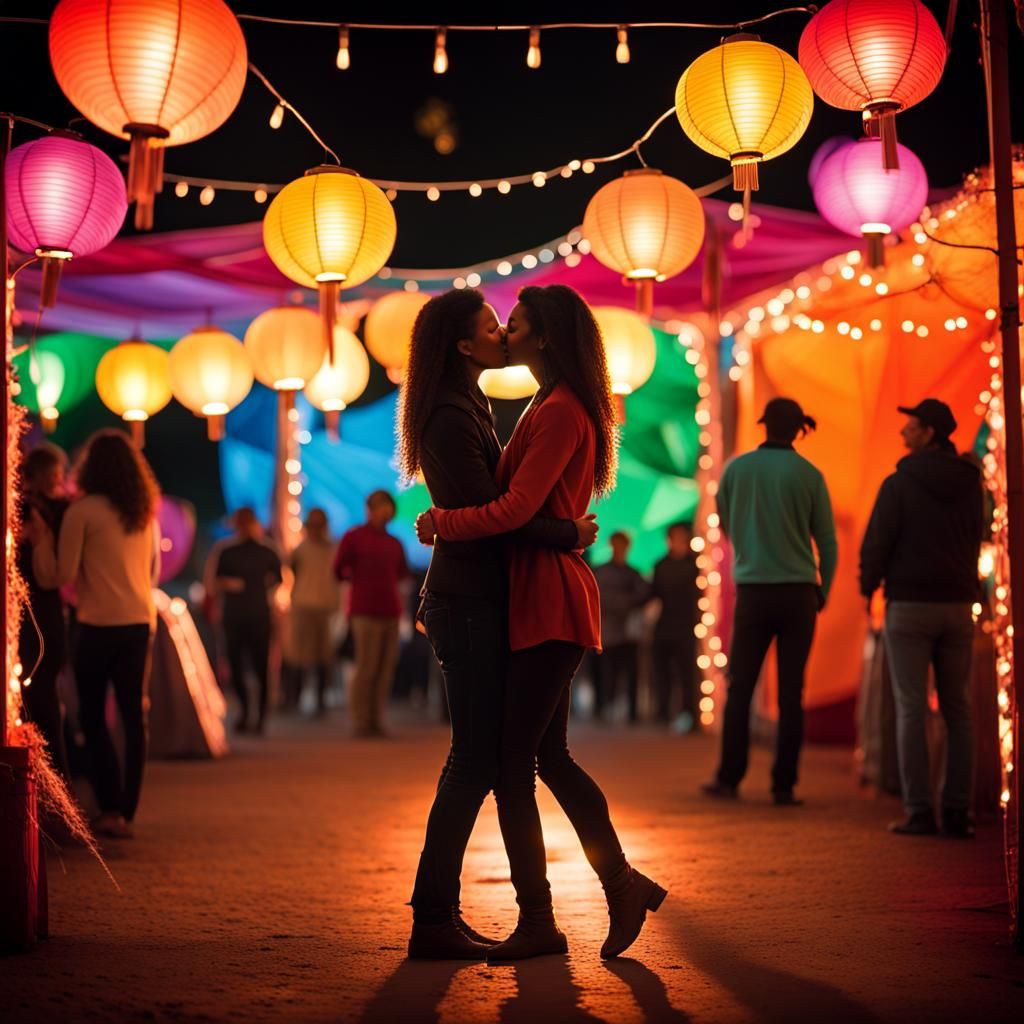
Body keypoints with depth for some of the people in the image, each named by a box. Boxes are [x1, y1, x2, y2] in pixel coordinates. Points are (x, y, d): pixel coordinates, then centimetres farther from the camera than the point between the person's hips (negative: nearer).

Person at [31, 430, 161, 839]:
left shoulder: (82, 511, -9)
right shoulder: (147, 513, 8)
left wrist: (41, 539, 4)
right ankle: (126, 812, 11)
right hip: (140, 624, 4)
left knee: (93, 716, 7)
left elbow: (60, 576, -7)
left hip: (99, 625, -4)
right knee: (134, 717, 9)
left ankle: (111, 808, 0)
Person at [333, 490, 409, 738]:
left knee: (386, 670, 2)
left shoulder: (394, 543, 19)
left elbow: (402, 573, 26)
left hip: (390, 612, 5)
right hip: (365, 612, -5)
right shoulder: (354, 537, 5)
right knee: (366, 668, -8)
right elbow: (339, 570, 6)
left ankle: (376, 722, 7)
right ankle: (360, 722, -2)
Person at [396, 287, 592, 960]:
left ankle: (439, 913, 16)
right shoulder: (451, 418, -14)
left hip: (471, 601, 10)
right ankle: (433, 919, -3)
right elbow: (488, 512, -21)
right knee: (477, 760, -8)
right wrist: (568, 536, -17)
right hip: (469, 605, -10)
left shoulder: (466, 408, 18)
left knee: (476, 758, 11)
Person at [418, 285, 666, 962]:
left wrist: (439, 523, -9)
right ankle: (623, 885, 19)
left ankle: (538, 923, -1)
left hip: (548, 606, -11)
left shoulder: (560, 411, -14)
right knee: (548, 755, 14)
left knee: (511, 764, -7)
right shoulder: (557, 407, 20)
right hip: (544, 605, 11)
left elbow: (516, 508, -21)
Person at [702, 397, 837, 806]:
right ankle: (784, 785, 1)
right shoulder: (808, 475, -1)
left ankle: (729, 777, 6)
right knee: (791, 692, 2)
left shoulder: (737, 469, 2)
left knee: (740, 687, 7)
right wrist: (822, 592, 15)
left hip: (752, 589, 0)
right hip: (798, 591, 0)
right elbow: (827, 542, 2)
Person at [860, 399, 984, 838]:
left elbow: (877, 542, -8)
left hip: (909, 604, -4)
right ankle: (958, 813, 6)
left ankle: (919, 812, -5)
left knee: (911, 710, -2)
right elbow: (974, 541, 14)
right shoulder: (970, 483, 8)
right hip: (957, 604, 4)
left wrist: (868, 587, 9)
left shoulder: (899, 483, -8)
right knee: (957, 710, 8)